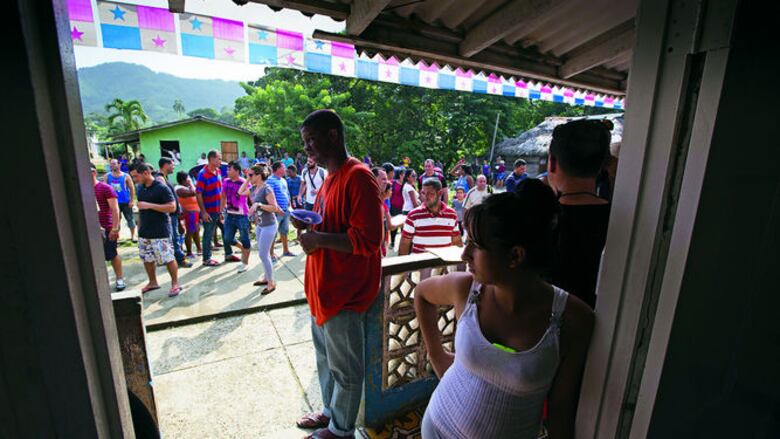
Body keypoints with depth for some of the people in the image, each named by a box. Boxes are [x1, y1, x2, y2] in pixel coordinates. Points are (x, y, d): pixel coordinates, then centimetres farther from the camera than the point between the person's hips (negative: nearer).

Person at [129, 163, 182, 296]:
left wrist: (150, 205, -22)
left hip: (160, 232, -7)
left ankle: (175, 283, 12)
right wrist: (139, 228, 17)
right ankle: (153, 282, 31)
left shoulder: (162, 188, -12)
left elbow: (172, 207, -19)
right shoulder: (141, 189, 11)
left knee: (168, 259, -2)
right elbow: (141, 210, 19)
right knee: (147, 259, 15)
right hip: (144, 232, 8)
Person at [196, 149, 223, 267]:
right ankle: (206, 259, 19)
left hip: (218, 210, 6)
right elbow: (199, 194, -15)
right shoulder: (203, 174, -15)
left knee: (225, 231, 12)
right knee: (208, 235, 5)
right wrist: (203, 212, -18)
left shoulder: (218, 172, 5)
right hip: (209, 211, -6)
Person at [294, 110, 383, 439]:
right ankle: (330, 411, 48)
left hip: (344, 292, -9)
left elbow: (367, 240, -26)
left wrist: (318, 238, -18)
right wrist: (309, 225, 3)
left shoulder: (358, 177, -19)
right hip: (324, 288, 9)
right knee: (326, 359, 26)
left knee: (345, 368, 13)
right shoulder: (331, 177, 12)